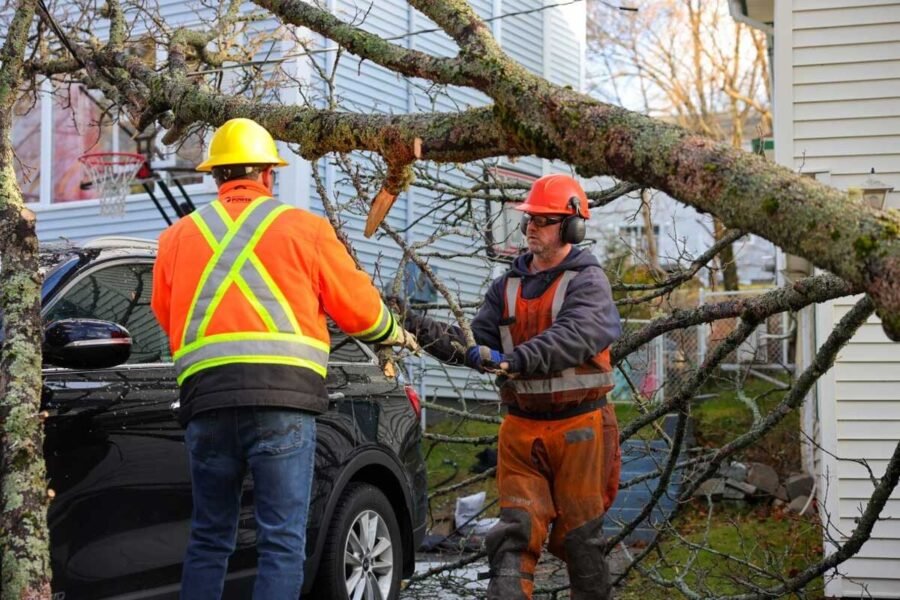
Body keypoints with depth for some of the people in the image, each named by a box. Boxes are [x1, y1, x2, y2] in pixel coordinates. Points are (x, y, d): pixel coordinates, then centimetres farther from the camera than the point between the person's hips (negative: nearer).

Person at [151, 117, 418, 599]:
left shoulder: (179, 236, 16)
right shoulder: (303, 227, 8)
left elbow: (167, 319, 16)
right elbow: (358, 307, 11)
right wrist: (393, 334, 32)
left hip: (205, 394, 3)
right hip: (283, 397, -3)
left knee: (209, 538, 14)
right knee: (282, 541, -1)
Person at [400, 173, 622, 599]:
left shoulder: (588, 282, -6)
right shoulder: (508, 286, 11)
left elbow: (573, 338, -25)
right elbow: (475, 342, 1)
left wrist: (512, 360, -39)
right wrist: (428, 332, -19)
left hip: (578, 428, -4)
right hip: (521, 427, 4)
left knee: (579, 533, 6)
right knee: (515, 530, -3)